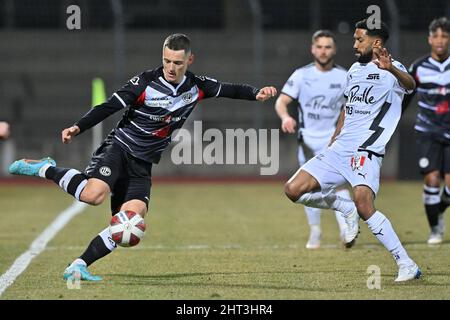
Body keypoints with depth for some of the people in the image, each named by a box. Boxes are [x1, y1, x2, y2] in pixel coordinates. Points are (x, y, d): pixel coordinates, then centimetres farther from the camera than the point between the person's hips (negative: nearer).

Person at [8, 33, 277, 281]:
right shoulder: (146, 82, -11)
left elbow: (229, 90, 12)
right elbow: (110, 107, -12)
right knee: (94, 194, -33)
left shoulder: (197, 87, 4)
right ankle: (46, 169, -7)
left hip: (143, 165, 5)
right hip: (119, 148, -5)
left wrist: (256, 93, -6)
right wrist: (78, 128, -22)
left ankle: (79, 267, -11)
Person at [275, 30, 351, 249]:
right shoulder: (301, 75, -2)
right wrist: (285, 117, -30)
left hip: (334, 140, -1)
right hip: (308, 140, 1)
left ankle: (346, 230, -27)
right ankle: (315, 233, 21)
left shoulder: (344, 77, -1)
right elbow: (281, 101, -9)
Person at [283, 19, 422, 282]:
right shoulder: (355, 69, 17)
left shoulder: (391, 71, -8)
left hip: (366, 151, -8)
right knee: (294, 190, -2)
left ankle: (407, 265, -19)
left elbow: (409, 84, -32)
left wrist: (391, 68, -52)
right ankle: (346, 208, 18)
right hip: (339, 149, 8)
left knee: (364, 206, -27)